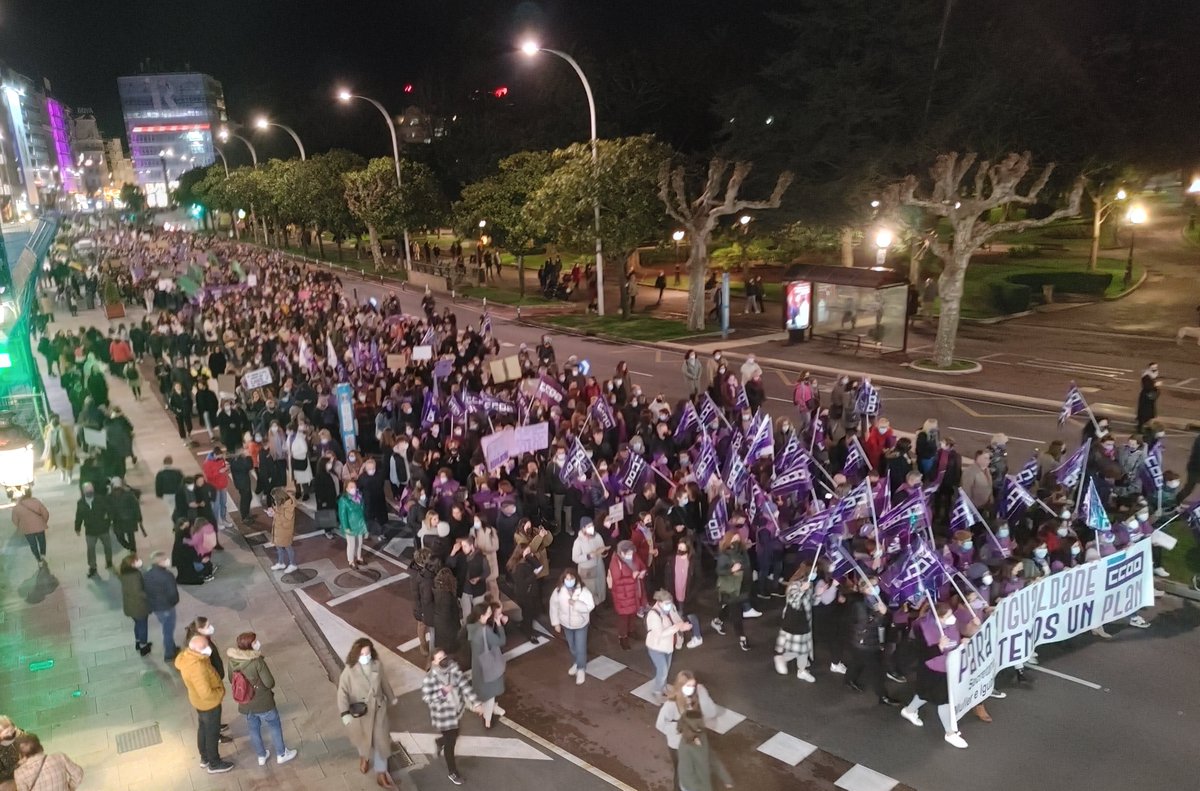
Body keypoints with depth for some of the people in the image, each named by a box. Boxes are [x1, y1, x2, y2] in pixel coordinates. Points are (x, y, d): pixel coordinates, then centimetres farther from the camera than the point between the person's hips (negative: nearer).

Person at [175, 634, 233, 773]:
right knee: (212, 733, 13)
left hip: (199, 701, 8)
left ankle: (204, 758, 47)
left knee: (203, 728, 27)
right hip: (209, 703, -8)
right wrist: (220, 692, -18)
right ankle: (214, 764, 33)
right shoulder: (197, 668, -41)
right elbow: (206, 693, -36)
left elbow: (177, 663, 10)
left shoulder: (186, 655, -16)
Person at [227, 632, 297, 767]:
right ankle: (281, 754, 33)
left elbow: (231, 680, 3)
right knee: (275, 726, 18)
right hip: (263, 703, -5)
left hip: (245, 703, 5)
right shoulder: (257, 661, -30)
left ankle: (261, 756, 42)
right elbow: (270, 683, -23)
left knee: (253, 729, 25)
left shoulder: (232, 660, -12)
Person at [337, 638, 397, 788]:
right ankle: (364, 757, 56)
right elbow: (343, 692, -22)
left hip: (378, 709, 2)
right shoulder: (349, 670, -21)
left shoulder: (377, 665, -10)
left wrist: (391, 698, 21)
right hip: (360, 712, -2)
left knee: (381, 740, 6)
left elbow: (384, 682, 6)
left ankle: (381, 773, 23)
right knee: (363, 738, 21)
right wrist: (345, 713, -33)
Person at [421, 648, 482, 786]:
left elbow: (465, 685, -7)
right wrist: (443, 692, -31)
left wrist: (476, 703, -10)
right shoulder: (430, 677, -25)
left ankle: (440, 742, 59)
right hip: (443, 715, -5)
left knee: (454, 736, 25)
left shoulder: (454, 668, -11)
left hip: (457, 711, 5)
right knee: (450, 743, 9)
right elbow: (426, 697, -19)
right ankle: (452, 772, 32)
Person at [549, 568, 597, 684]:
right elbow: (553, 607, -7)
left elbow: (590, 606, -25)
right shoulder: (558, 591, -19)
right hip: (566, 624, 3)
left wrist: (576, 604, -38)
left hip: (581, 624, -3)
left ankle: (581, 669, 23)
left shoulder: (583, 591, -25)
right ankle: (576, 663, 48)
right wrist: (556, 623, -4)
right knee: (572, 647, 23)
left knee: (580, 648, 1)